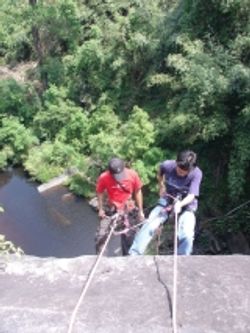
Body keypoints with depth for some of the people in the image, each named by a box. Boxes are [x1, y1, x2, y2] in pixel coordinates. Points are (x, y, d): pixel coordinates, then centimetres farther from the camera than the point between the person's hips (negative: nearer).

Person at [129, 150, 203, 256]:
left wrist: (180, 204, -46)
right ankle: (132, 255, -14)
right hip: (167, 200, 2)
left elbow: (192, 196, -28)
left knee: (187, 235, -24)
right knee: (149, 225, -18)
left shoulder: (197, 173, -24)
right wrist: (161, 186, 9)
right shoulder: (168, 165, -18)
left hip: (186, 204, -1)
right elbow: (160, 171, 8)